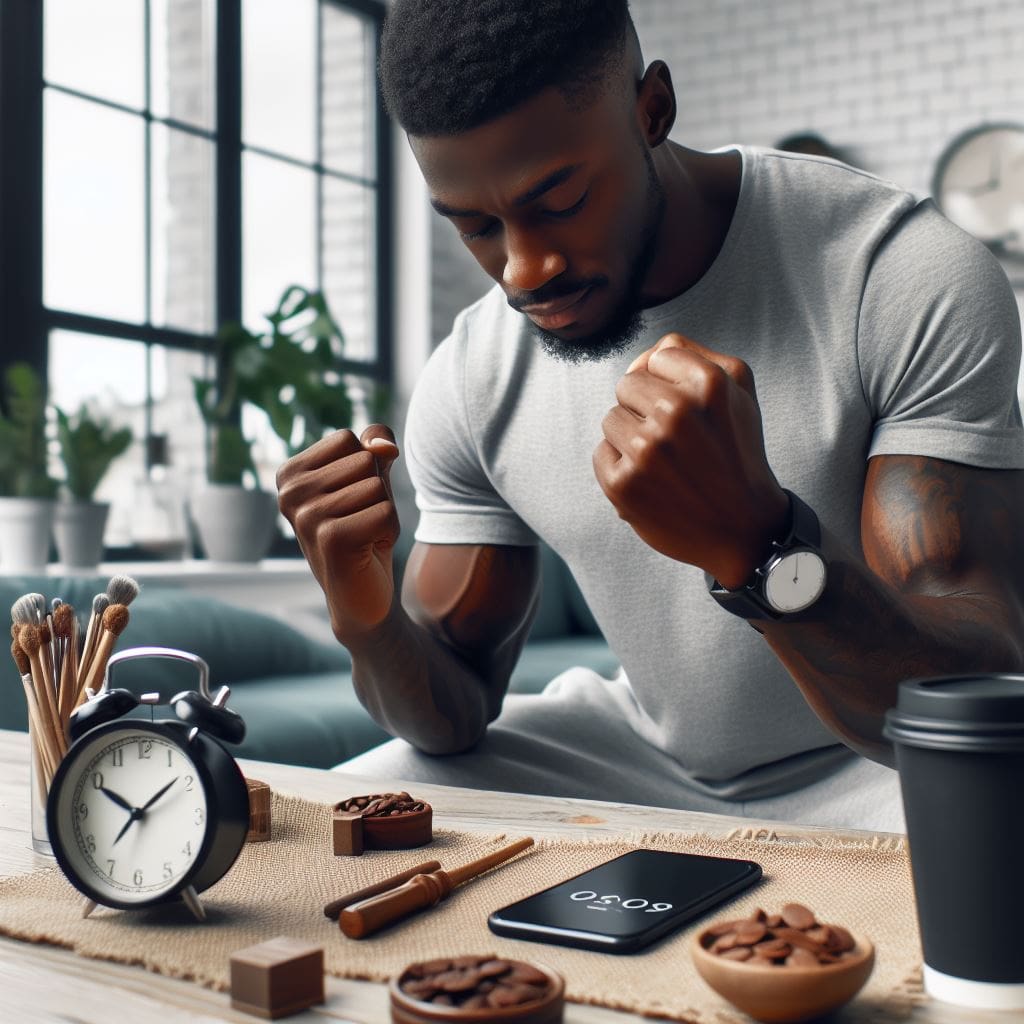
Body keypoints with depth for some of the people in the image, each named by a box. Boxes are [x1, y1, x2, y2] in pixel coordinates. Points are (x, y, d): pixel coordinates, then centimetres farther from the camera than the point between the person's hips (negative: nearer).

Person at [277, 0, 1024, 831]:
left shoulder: (914, 279, -23)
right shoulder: (467, 382, -9)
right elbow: (455, 717, -3)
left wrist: (756, 541, -45)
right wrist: (370, 623, -26)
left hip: (873, 781, -3)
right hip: (647, 761, 4)